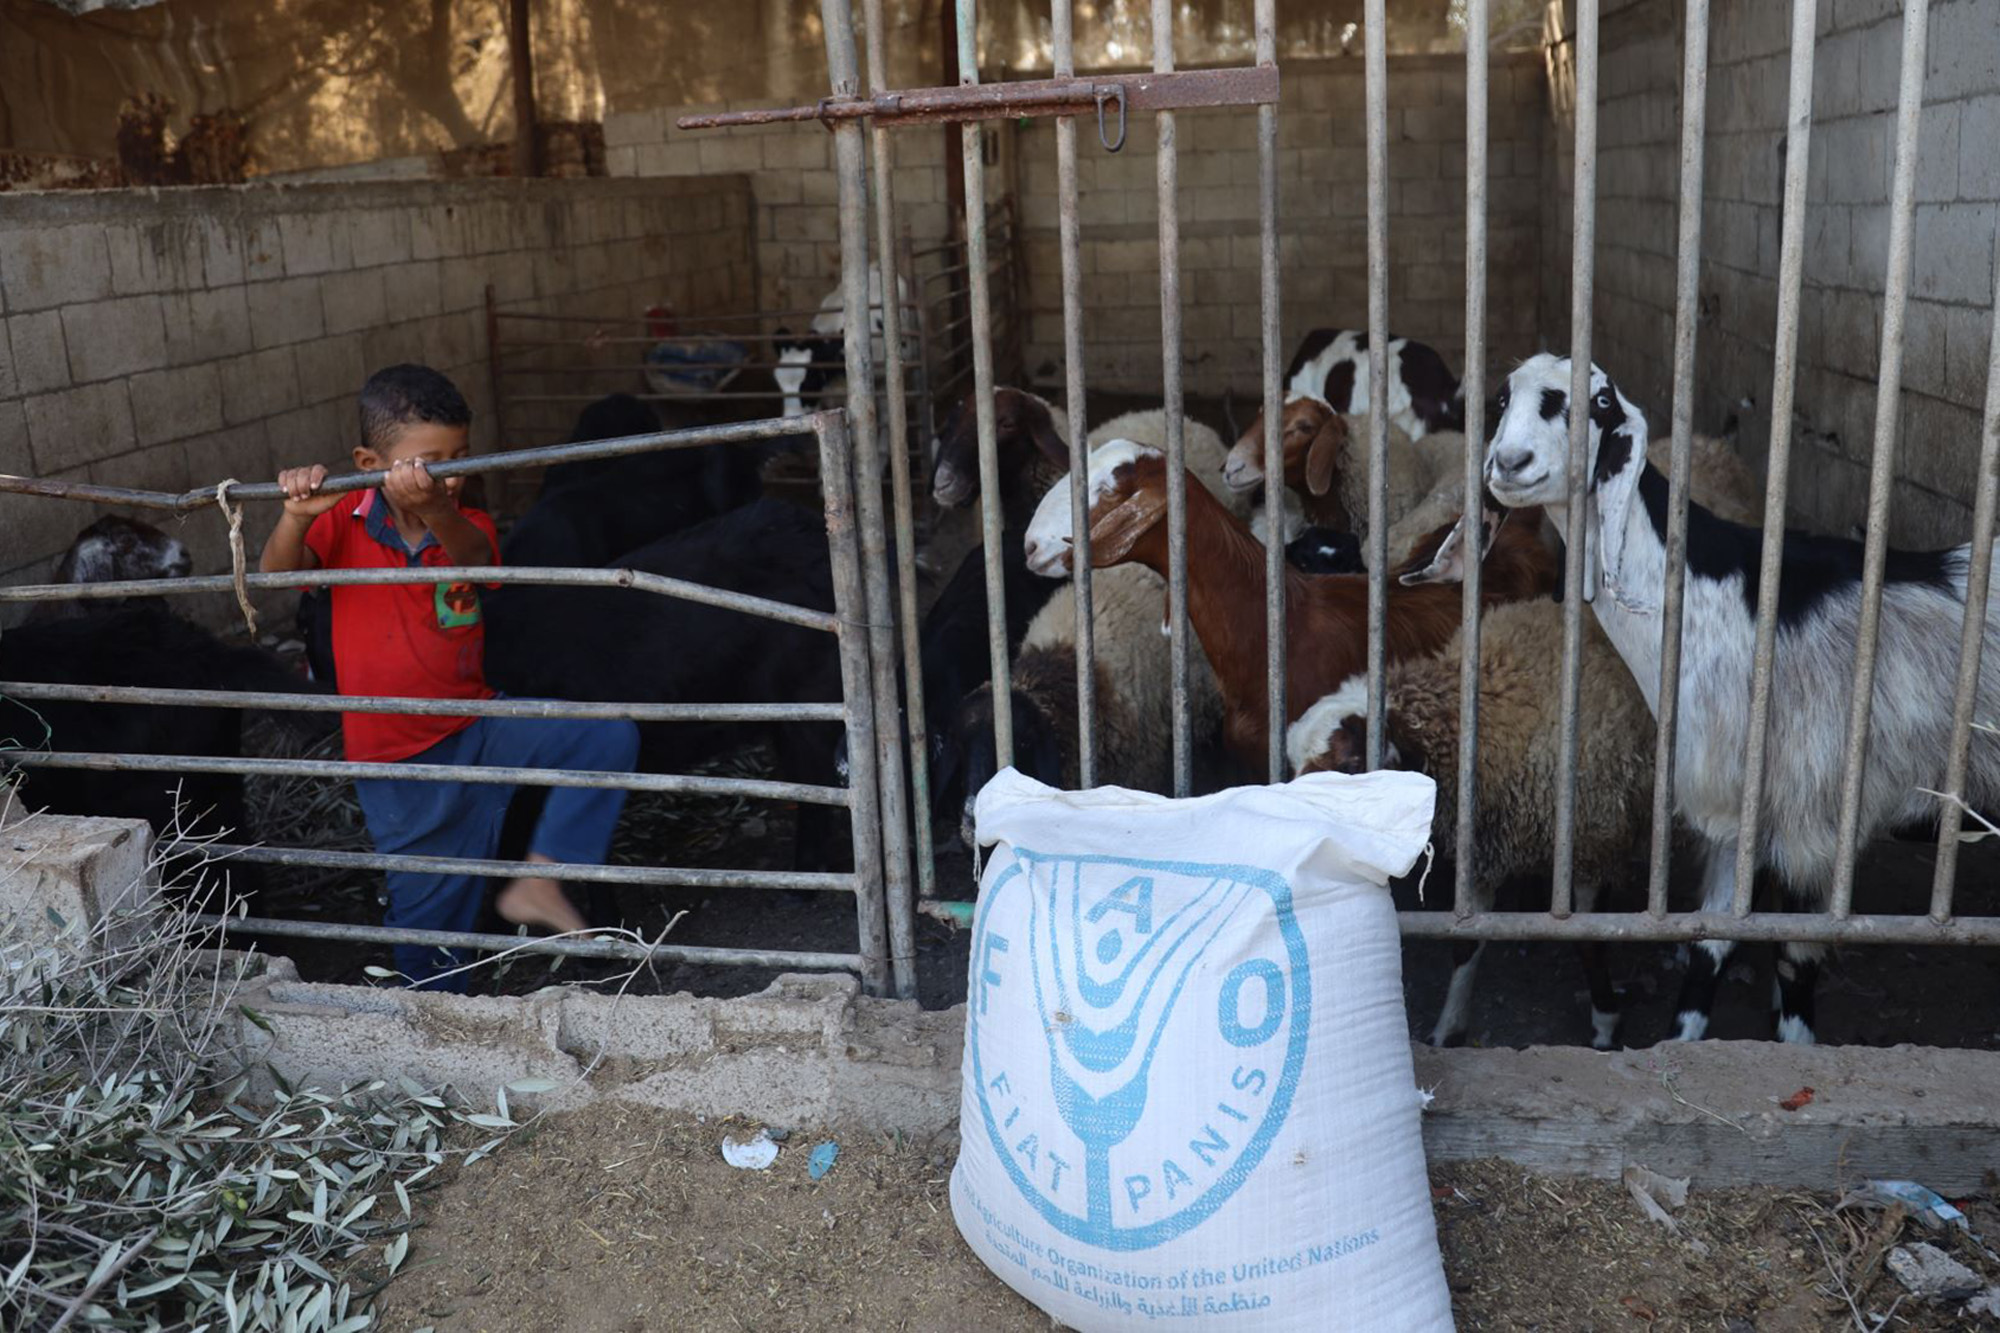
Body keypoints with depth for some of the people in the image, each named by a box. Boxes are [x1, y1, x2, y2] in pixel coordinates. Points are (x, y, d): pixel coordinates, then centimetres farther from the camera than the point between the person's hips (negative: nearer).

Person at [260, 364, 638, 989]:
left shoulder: (468, 527, -4)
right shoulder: (347, 523, -5)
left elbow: (470, 556, -30)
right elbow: (277, 571, -20)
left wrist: (434, 509, -53)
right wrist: (296, 517, -42)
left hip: (477, 727, 2)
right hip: (397, 761, -2)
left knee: (611, 735, -15)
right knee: (433, 907, 5)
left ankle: (537, 880, -13)